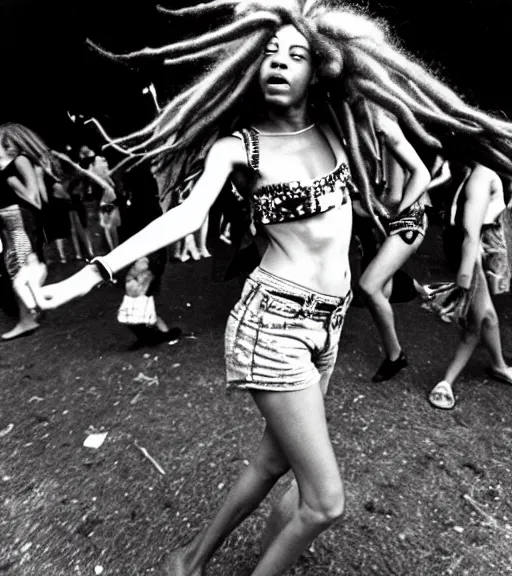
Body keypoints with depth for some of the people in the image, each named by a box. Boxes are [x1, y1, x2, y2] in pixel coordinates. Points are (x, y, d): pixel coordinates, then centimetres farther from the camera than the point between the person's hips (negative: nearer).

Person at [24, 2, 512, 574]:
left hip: (328, 319, 6)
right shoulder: (236, 145, -6)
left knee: (273, 462, 18)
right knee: (324, 502, -2)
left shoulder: (335, 128, 8)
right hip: (273, 322, -6)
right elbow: (188, 214, -20)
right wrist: (92, 273, -29)